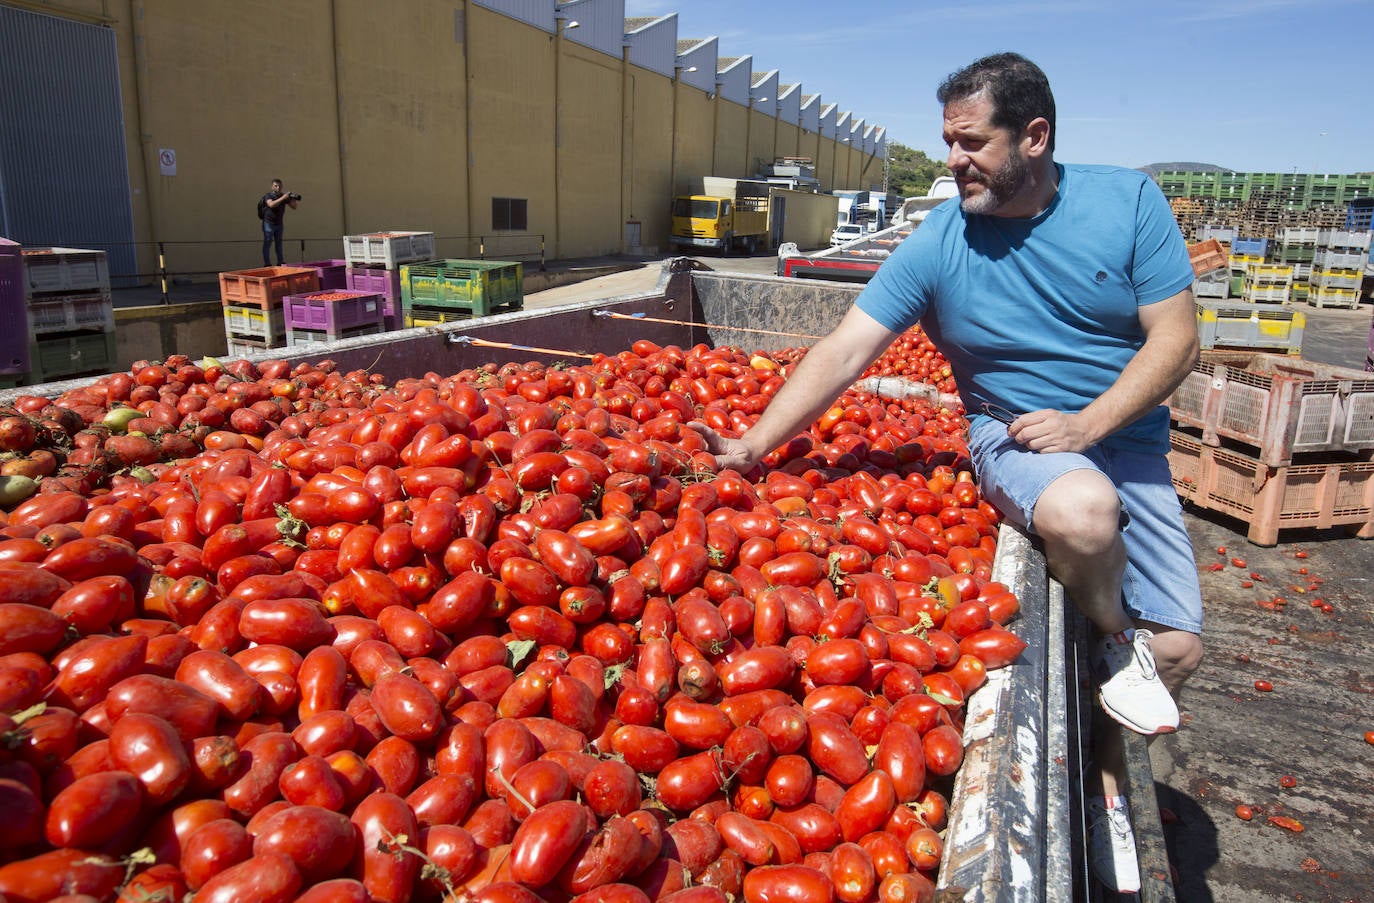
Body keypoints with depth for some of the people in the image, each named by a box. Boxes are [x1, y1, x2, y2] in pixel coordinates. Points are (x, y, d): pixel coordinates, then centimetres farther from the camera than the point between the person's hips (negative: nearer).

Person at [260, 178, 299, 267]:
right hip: (269, 223, -5)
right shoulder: (268, 196, -10)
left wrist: (294, 199, -15)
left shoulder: (284, 195, 5)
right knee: (267, 243, -4)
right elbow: (271, 204, -31)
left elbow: (294, 207, 4)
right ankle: (267, 263, -4)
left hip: (279, 223, 6)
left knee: (279, 243, 12)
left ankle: (280, 262, 18)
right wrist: (282, 198, -36)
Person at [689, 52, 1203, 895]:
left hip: (1130, 439, 3)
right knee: (1081, 509, -38)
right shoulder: (938, 245, -9)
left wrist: (1086, 423, -20)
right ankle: (1114, 643, -4)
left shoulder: (1128, 200, -6)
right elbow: (843, 352, -14)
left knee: (1178, 649, 0)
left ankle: (1102, 773, 27)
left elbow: (1177, 337, -7)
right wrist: (752, 447, -21)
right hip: (1016, 436, -3)